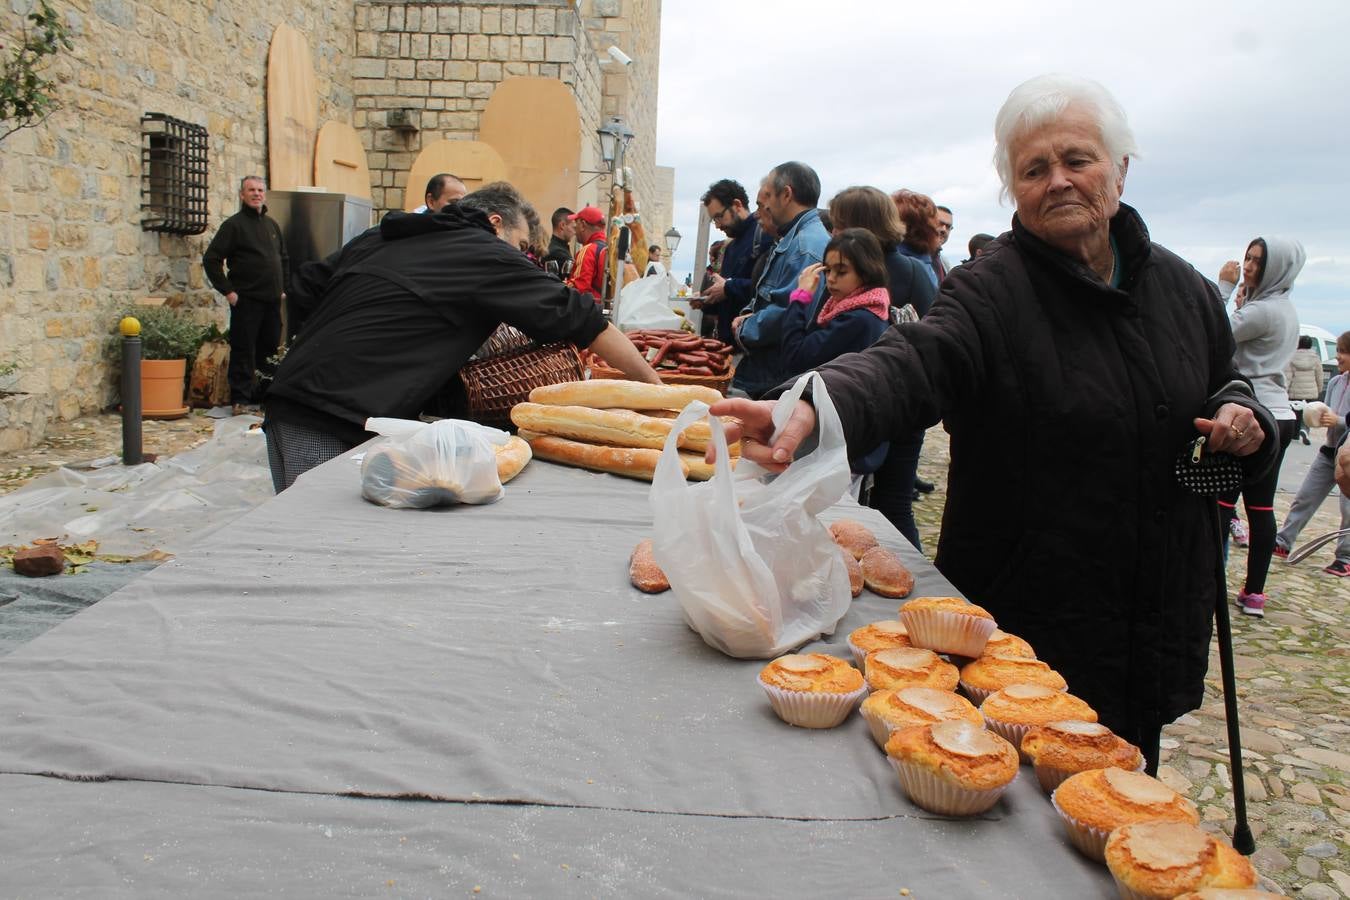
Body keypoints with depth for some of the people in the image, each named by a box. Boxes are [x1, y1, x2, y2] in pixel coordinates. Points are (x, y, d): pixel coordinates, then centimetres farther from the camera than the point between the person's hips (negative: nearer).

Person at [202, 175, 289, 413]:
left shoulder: (272, 224, 16)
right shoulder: (233, 224, -3)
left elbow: (284, 259, 25)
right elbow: (211, 259, -7)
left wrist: (284, 288, 15)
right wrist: (227, 290, -11)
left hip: (272, 300, 6)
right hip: (246, 301, -6)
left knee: (270, 348, 11)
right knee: (243, 350, -5)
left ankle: (266, 395, 22)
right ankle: (241, 399, -1)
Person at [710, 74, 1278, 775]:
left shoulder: (1182, 288, 5)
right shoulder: (991, 291, -14)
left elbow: (1225, 385, 22)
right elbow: (911, 363, -33)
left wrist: (1244, 419, -2)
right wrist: (815, 406, -54)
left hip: (1160, 613, 5)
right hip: (1024, 620, -5)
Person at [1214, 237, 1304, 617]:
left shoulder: (1264, 311, -14)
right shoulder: (1284, 308, 17)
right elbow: (1239, 341, 21)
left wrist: (1223, 286, -5)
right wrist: (1242, 305, 10)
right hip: (1279, 417, 9)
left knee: (1221, 502, -5)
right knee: (1261, 507, 9)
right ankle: (1254, 593, 12)